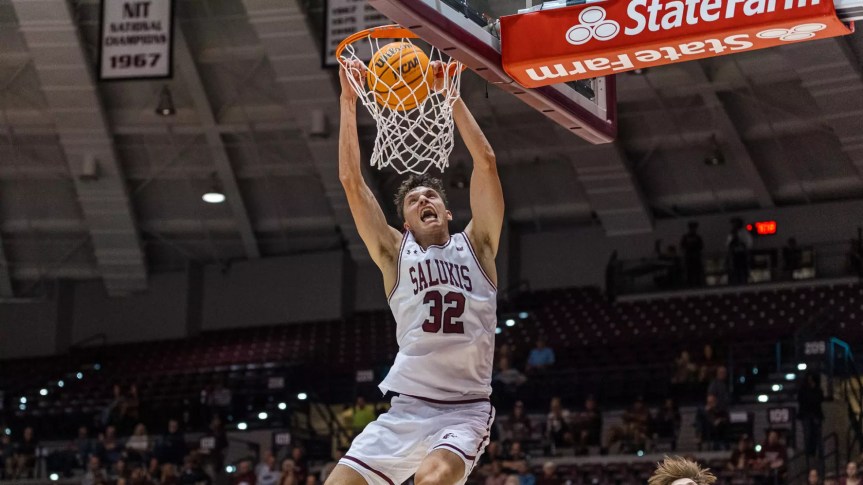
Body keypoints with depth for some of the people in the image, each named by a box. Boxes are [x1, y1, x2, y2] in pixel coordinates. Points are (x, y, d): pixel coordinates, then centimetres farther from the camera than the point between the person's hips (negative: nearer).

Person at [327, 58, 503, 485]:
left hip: (465, 410, -2)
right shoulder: (395, 253, 12)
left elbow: (485, 162, 1)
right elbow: (351, 181, 4)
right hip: (405, 409, 2)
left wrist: (450, 95, -1)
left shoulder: (475, 246, 10)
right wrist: (348, 101, 0)